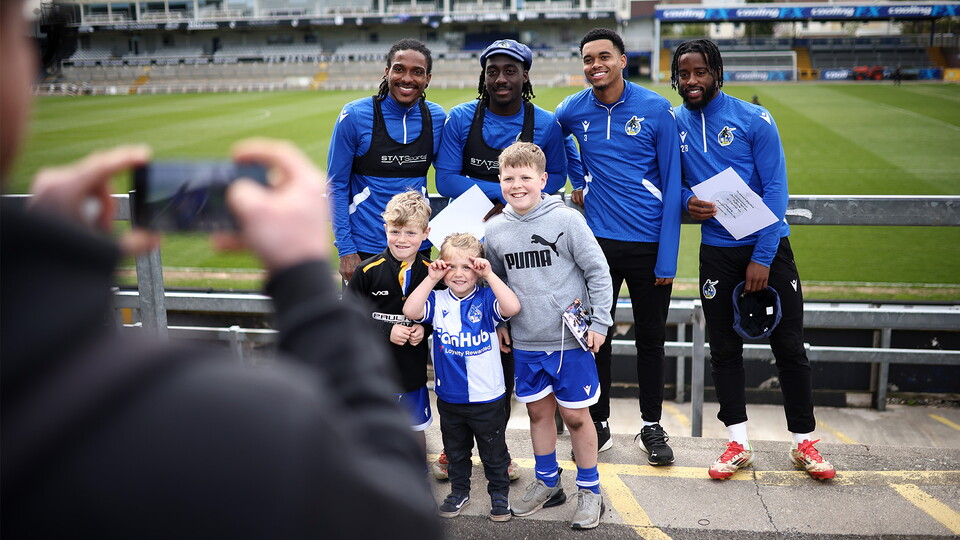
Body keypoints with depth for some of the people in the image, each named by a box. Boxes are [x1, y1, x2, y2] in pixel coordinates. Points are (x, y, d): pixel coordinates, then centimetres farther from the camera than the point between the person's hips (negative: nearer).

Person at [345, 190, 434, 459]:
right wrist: (386, 331, -17)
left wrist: (424, 328, -12)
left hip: (413, 368, 2)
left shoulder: (430, 272, -5)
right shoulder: (368, 271, -12)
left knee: (416, 428, 18)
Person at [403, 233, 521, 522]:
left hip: (487, 397, -3)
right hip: (449, 398, 3)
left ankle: (499, 493, 34)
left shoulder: (486, 298, -11)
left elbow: (513, 307, -29)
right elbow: (410, 311, -20)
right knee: (455, 450, 22)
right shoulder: (437, 300, -3)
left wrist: (489, 275, -26)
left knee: (493, 451, 14)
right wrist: (431, 278, -19)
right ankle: (459, 491, 41)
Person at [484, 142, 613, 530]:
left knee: (575, 414, 5)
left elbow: (598, 271, -6)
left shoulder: (567, 220, -11)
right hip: (525, 342, 4)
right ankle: (547, 483, 33)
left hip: (571, 339, -4)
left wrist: (600, 322, -8)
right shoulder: (495, 229, 2)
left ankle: (589, 490, 22)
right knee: (538, 411, 15)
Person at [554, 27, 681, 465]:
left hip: (649, 242, -2)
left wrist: (667, 257, -11)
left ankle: (652, 426, 25)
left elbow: (671, 184, -7)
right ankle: (599, 424, 23)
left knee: (650, 338, 9)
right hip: (598, 240, 2)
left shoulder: (656, 109, -7)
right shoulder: (573, 111, 0)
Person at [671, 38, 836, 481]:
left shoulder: (754, 119, -7)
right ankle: (738, 443, 19)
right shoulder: (673, 125, 2)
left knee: (789, 346, 4)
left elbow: (775, 189, -9)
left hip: (769, 246, -2)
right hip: (717, 251, 3)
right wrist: (686, 201, -12)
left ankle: (804, 442, 19)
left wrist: (762, 258, -15)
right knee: (724, 348, 7)